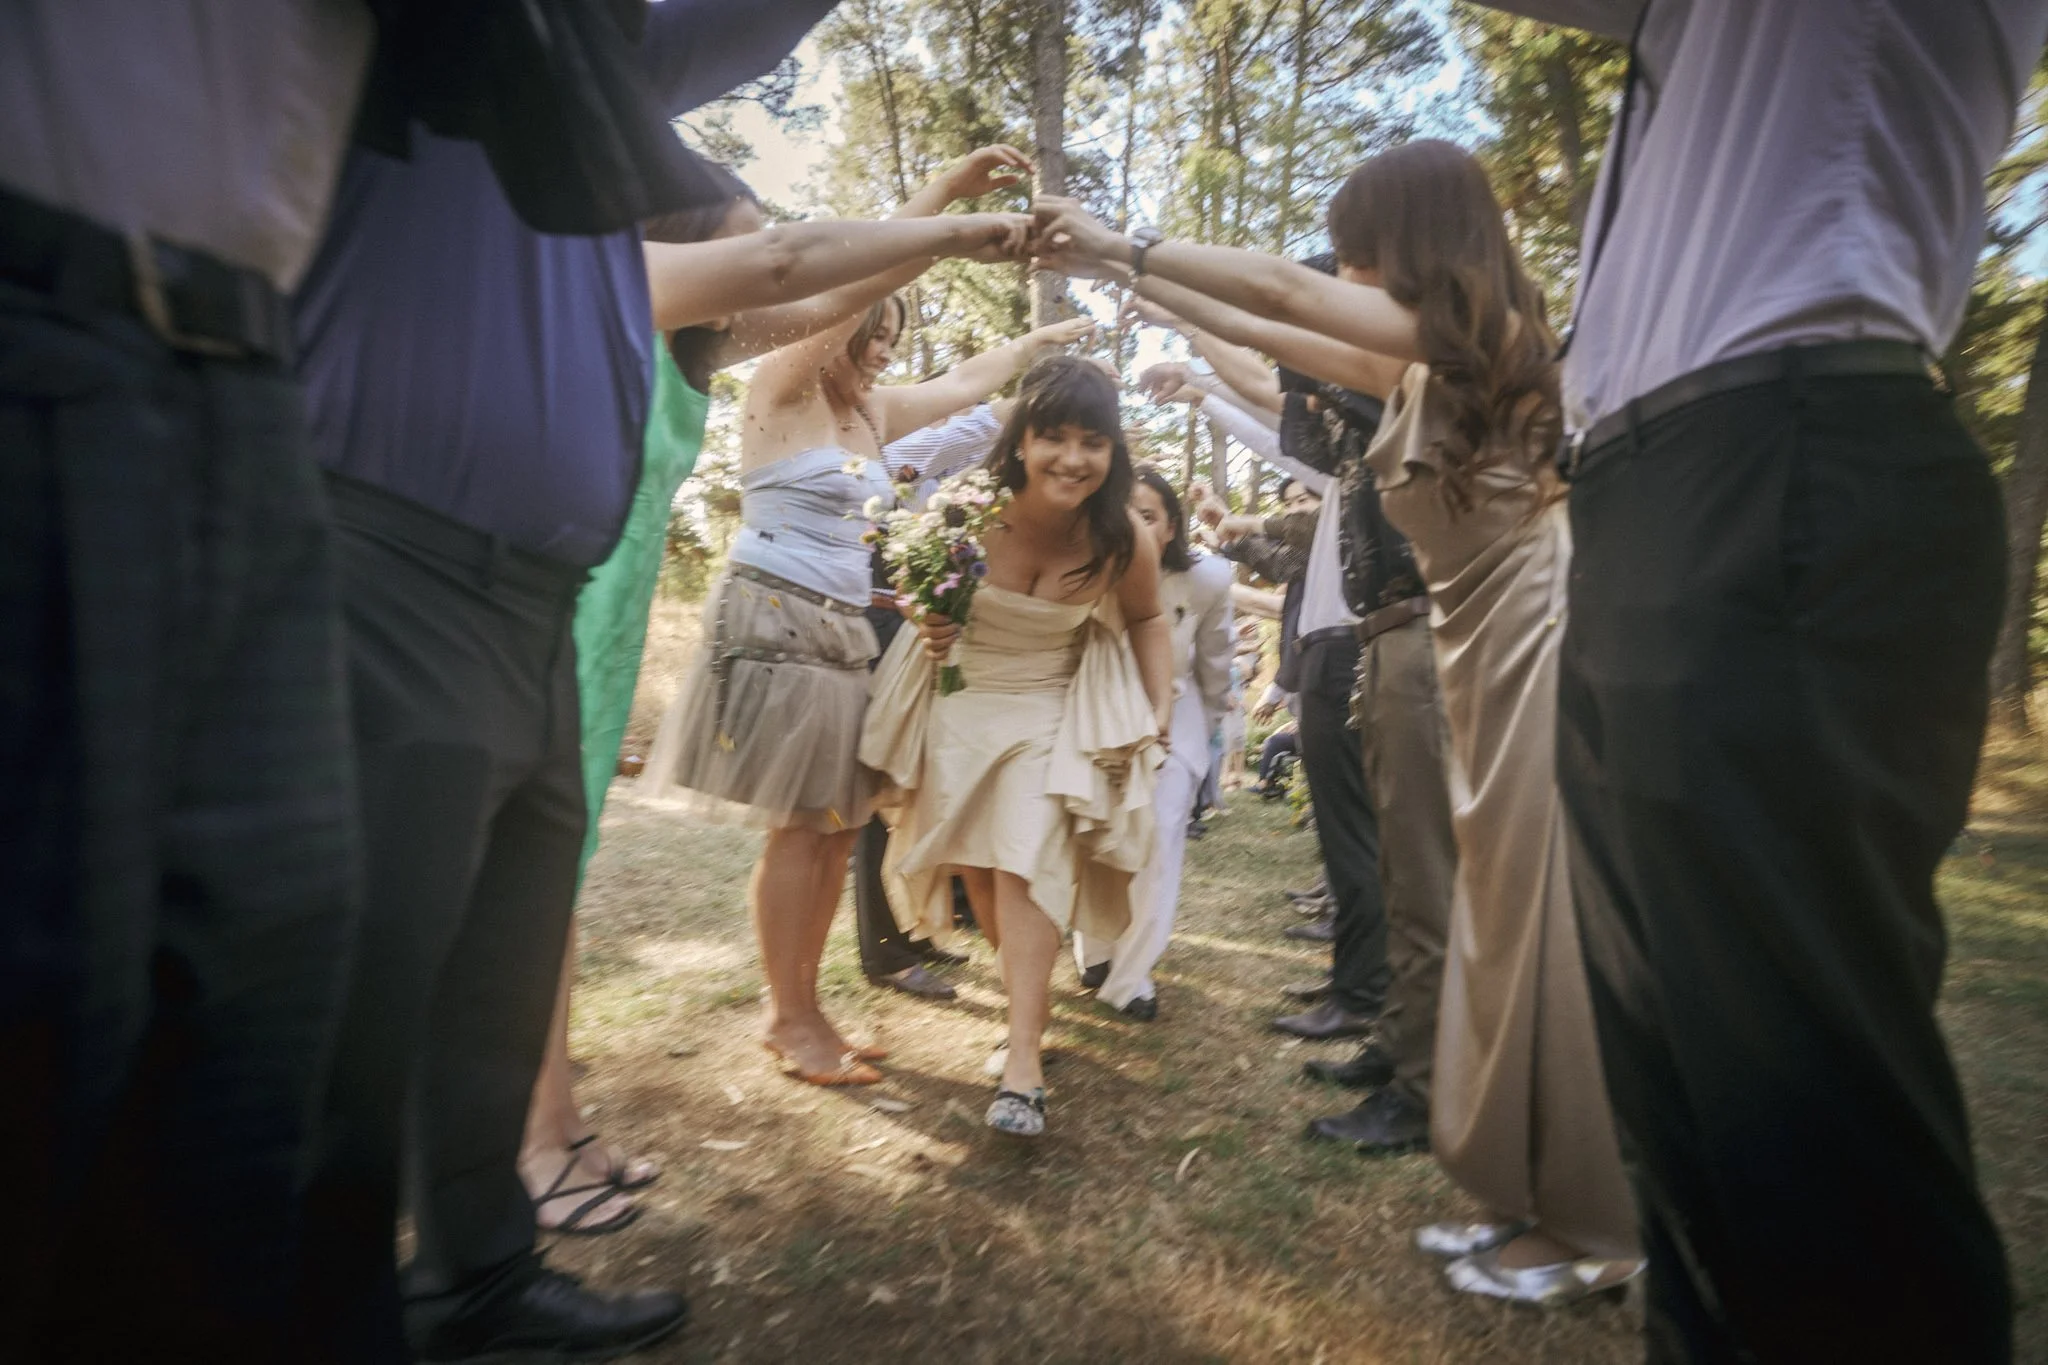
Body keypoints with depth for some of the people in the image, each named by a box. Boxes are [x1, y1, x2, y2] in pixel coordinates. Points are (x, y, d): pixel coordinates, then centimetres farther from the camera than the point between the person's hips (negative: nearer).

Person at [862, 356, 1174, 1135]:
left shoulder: (1124, 541, -18)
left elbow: (1146, 619, 3)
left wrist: (1158, 716, -6)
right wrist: (927, 623, -22)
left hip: (1055, 714, -1)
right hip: (962, 706, 2)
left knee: (1027, 858, -17)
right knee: (978, 865, 9)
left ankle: (1023, 1065, -11)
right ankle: (1031, 999, 33)